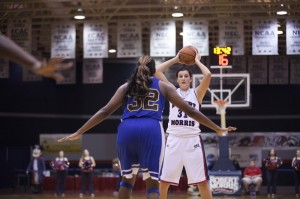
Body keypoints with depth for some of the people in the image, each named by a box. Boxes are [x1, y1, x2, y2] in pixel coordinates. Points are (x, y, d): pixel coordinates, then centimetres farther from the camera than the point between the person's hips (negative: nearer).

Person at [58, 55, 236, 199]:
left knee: (127, 178, 21)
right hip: (151, 130, -2)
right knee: (152, 182, 3)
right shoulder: (162, 87, 20)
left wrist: (78, 133, 17)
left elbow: (105, 111, 15)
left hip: (127, 130, 2)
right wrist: (218, 129, 21)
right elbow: (190, 110, 17)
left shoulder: (126, 87, 23)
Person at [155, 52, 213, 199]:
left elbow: (208, 75, -10)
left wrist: (197, 61, 5)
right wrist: (175, 59, 10)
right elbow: (157, 72, 6)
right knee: (164, 180, 3)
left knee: (202, 181, -2)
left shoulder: (197, 93, 6)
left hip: (192, 140, -2)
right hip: (174, 139, 2)